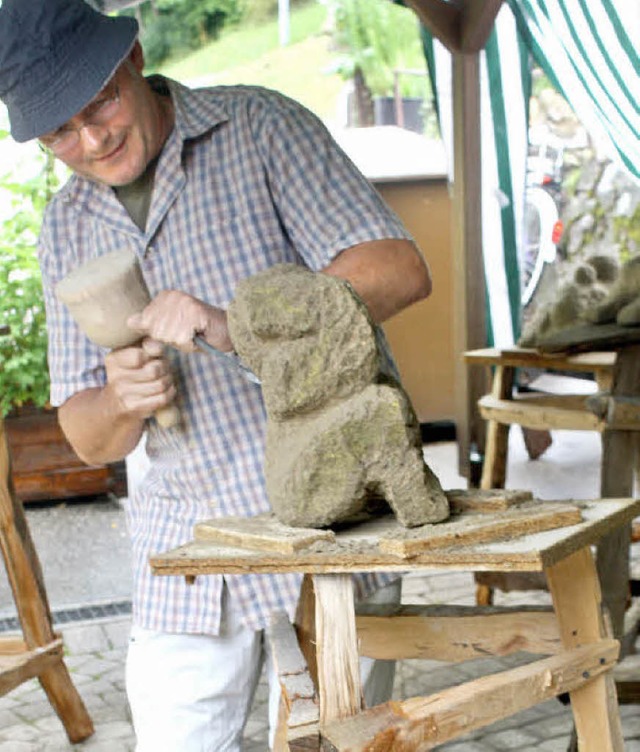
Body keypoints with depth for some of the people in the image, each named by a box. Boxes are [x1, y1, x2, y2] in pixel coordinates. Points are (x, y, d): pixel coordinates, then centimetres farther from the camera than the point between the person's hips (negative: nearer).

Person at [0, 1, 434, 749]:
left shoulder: (258, 126, -5)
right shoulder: (68, 226, 8)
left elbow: (398, 270, -16)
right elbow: (88, 437, 7)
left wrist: (235, 326, -28)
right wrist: (122, 401, -17)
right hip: (185, 544, 5)